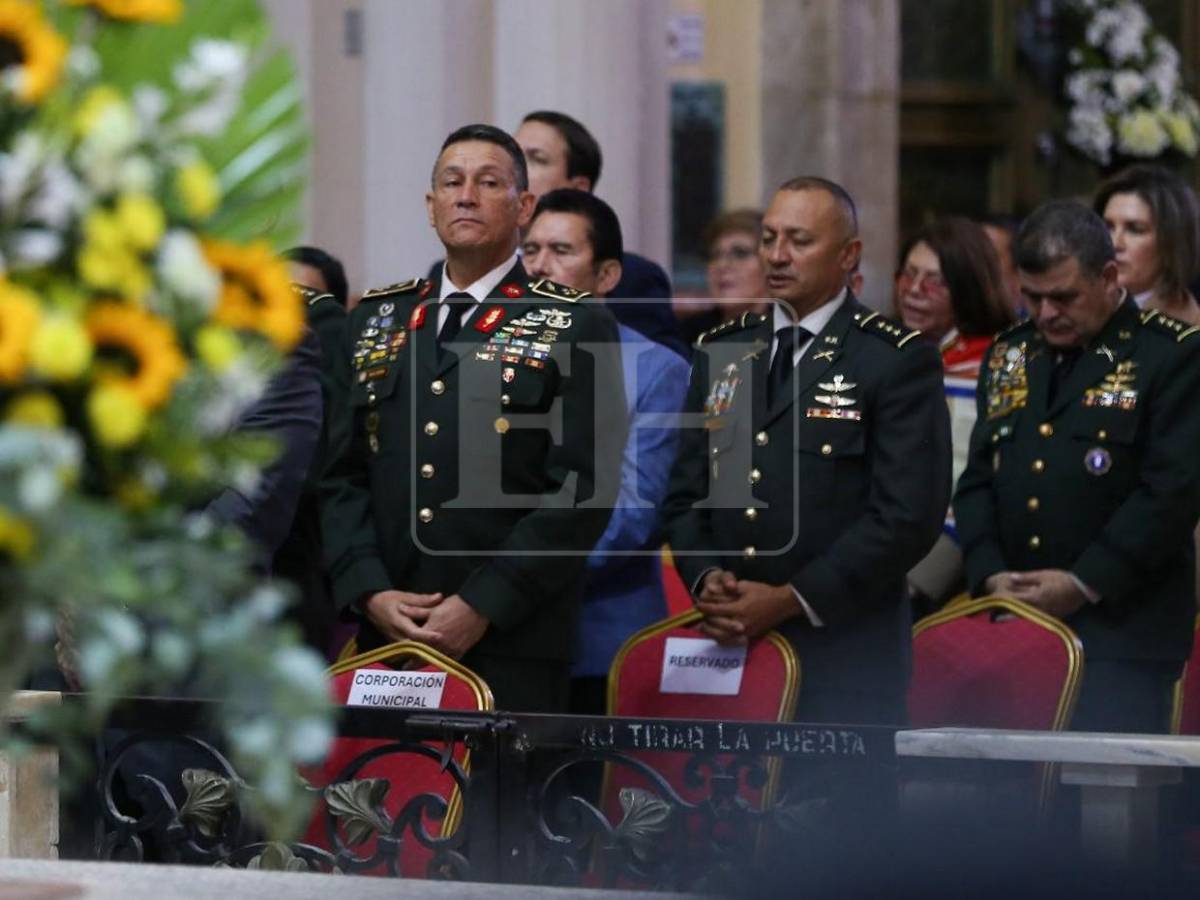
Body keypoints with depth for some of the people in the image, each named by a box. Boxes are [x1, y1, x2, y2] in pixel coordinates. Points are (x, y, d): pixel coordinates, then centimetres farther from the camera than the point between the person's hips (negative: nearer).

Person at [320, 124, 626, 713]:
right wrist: (370, 592, -4)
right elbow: (343, 476, 13)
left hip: (514, 646, -4)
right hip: (384, 638, 4)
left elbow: (581, 489, -6)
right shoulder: (375, 321, 16)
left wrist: (482, 606, -13)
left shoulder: (576, 329, 2)